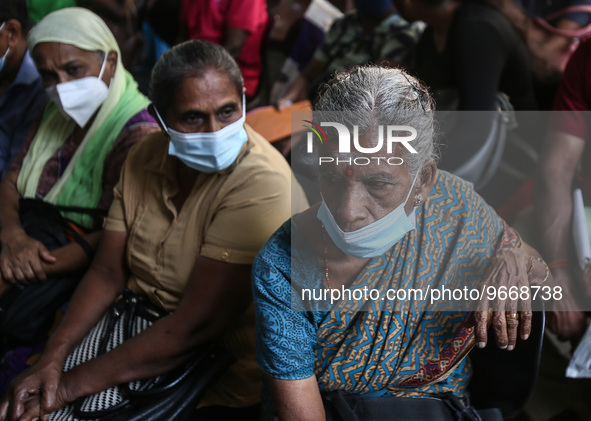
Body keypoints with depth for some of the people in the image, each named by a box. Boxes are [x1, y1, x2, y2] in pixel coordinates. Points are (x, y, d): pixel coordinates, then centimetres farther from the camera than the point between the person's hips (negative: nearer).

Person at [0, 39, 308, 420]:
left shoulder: (261, 185, -24)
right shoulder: (146, 157, 0)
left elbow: (193, 325, -26)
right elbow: (108, 272, 2)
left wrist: (72, 385, -23)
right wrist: (53, 357, -13)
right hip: (141, 338, 6)